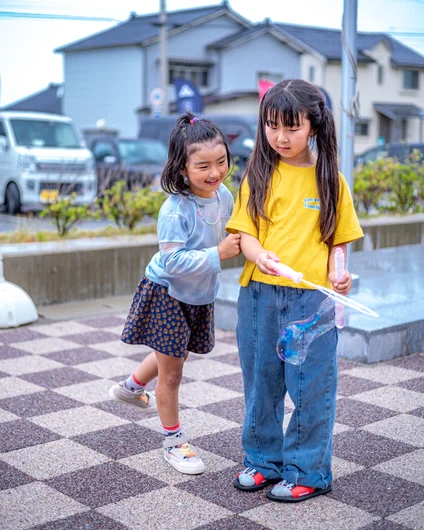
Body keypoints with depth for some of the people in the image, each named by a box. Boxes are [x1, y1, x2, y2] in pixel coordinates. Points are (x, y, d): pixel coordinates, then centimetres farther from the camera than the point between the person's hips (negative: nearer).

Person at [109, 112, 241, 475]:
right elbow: (173, 260, -31)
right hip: (167, 294, -7)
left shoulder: (224, 196, -8)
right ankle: (174, 443, 23)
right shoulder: (175, 210, -29)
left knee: (174, 356, 28)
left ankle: (130, 388, 55)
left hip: (200, 296, 8)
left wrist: (238, 243, -6)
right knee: (171, 374, 5)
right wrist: (217, 255, -32)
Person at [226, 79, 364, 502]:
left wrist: (338, 276, -12)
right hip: (259, 296, 2)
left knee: (311, 386, 3)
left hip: (312, 298, -2)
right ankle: (263, 460, 32)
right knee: (261, 381, 14)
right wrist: (260, 255, -21)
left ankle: (308, 471, 20)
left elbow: (337, 240, 6)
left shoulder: (329, 179, 3)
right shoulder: (258, 175, 5)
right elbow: (244, 232, 0)